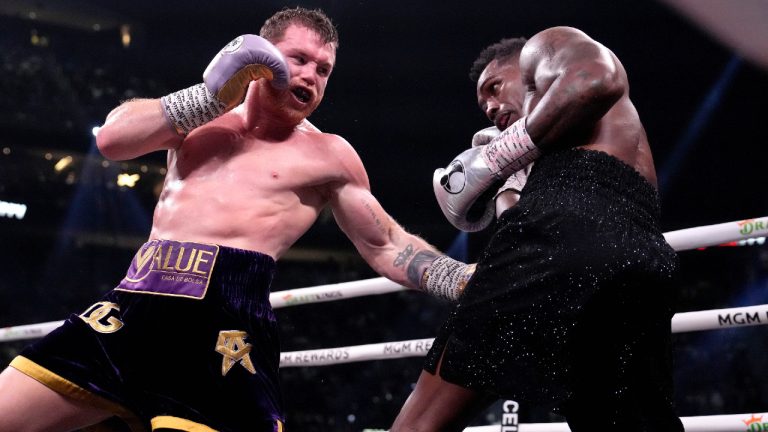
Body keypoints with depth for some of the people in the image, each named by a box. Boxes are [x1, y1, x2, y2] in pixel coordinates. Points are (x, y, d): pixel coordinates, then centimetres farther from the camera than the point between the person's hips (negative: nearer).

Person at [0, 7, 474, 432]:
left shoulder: (327, 154, 12)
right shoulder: (202, 118, 20)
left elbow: (386, 246, 13)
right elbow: (111, 139, 6)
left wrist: (463, 277, 0)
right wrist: (212, 95, 2)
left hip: (225, 317, -3)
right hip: (136, 303, 4)